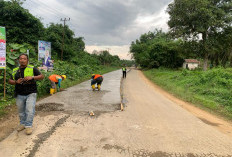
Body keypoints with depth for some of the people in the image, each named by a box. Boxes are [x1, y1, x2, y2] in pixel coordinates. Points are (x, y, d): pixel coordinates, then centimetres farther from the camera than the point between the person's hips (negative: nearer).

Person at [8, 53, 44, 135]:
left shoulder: (32, 69, -2)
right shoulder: (15, 70, 10)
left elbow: (42, 76, -5)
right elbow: (10, 80, 14)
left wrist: (32, 77, -21)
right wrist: (16, 82, -8)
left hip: (31, 94, -4)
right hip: (19, 95, 4)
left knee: (30, 110, -8)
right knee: (21, 111, 15)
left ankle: (28, 126, 4)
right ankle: (22, 123, 32)